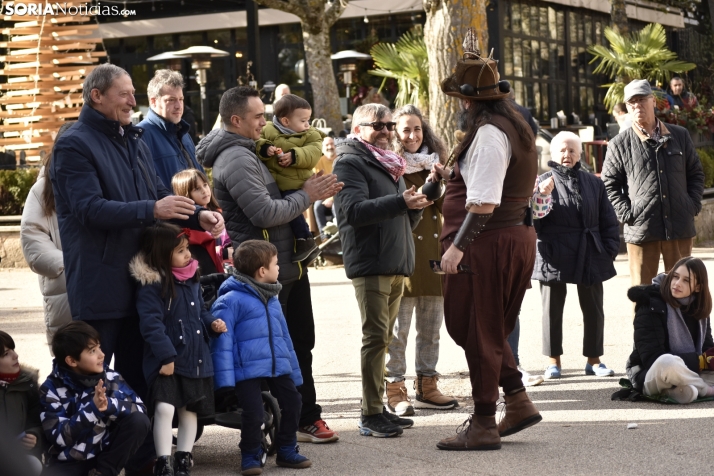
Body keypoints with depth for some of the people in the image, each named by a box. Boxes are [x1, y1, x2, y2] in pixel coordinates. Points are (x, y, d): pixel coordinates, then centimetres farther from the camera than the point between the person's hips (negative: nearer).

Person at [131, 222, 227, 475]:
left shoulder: (191, 279, 10)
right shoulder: (151, 285, -16)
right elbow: (151, 324, -21)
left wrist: (212, 322, 3)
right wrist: (166, 356, -24)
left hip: (196, 359, 8)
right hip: (167, 363, -8)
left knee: (189, 410, 14)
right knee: (164, 408, -19)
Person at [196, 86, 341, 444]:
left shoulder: (245, 153, 16)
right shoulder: (236, 159, -17)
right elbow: (265, 213, -24)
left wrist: (313, 193, 8)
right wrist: (305, 196, -12)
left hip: (288, 266, 11)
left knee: (300, 342, 16)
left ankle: (305, 417, 24)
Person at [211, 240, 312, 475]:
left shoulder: (272, 299, 16)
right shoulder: (231, 300, -10)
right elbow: (222, 341, -13)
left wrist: (294, 370, 22)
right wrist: (225, 378, -19)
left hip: (278, 366, 8)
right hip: (248, 369, -7)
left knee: (292, 402, 7)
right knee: (253, 413, -13)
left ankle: (286, 451, 23)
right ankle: (250, 456, 8)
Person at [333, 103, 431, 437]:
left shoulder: (390, 166, 23)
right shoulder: (349, 163, -5)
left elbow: (406, 222, 24)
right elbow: (355, 210, -20)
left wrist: (415, 206, 2)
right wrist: (400, 202, -28)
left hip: (396, 265, 9)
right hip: (370, 264, -9)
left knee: (383, 337, 11)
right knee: (376, 336, -11)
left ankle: (377, 409, 16)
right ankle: (370, 415, -9)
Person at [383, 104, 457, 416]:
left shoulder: (435, 159, 14)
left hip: (433, 248, 5)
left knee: (431, 325, 10)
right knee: (398, 326, -5)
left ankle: (427, 386, 19)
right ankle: (395, 389, 2)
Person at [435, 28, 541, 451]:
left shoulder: (489, 133, -18)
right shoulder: (515, 126, 13)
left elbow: (484, 202, -23)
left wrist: (458, 245, -22)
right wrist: (455, 177, 23)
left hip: (490, 242, -10)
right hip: (517, 237, 10)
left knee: (478, 332, 0)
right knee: (490, 329, 20)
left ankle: (484, 425, 6)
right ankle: (518, 402, 19)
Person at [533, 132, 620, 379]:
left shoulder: (593, 183, 10)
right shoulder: (543, 182, -1)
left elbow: (608, 219, 11)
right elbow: (533, 223, -4)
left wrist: (610, 249, 4)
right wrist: (536, 208, -24)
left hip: (590, 256, 3)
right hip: (554, 256, -3)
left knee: (593, 309, 9)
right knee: (552, 310, 4)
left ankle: (594, 359, 21)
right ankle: (554, 361, 15)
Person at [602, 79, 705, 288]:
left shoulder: (680, 136, 9)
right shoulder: (619, 144, 1)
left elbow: (696, 173, 15)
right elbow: (609, 185, 4)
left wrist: (693, 204, 2)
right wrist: (626, 214, -7)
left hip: (680, 229, 2)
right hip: (641, 230, -2)